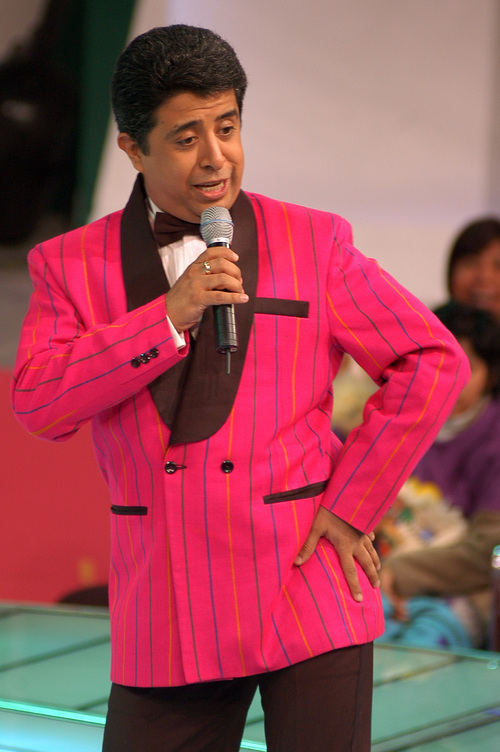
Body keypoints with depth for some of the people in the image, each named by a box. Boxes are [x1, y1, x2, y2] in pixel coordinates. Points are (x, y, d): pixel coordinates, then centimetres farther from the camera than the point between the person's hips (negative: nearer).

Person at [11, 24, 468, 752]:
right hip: (168, 614, 2)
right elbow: (39, 404, -8)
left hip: (306, 594, -1)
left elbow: (433, 362, 2)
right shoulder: (73, 265, 6)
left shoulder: (312, 244, 3)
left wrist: (353, 503, -4)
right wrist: (170, 315, -16)